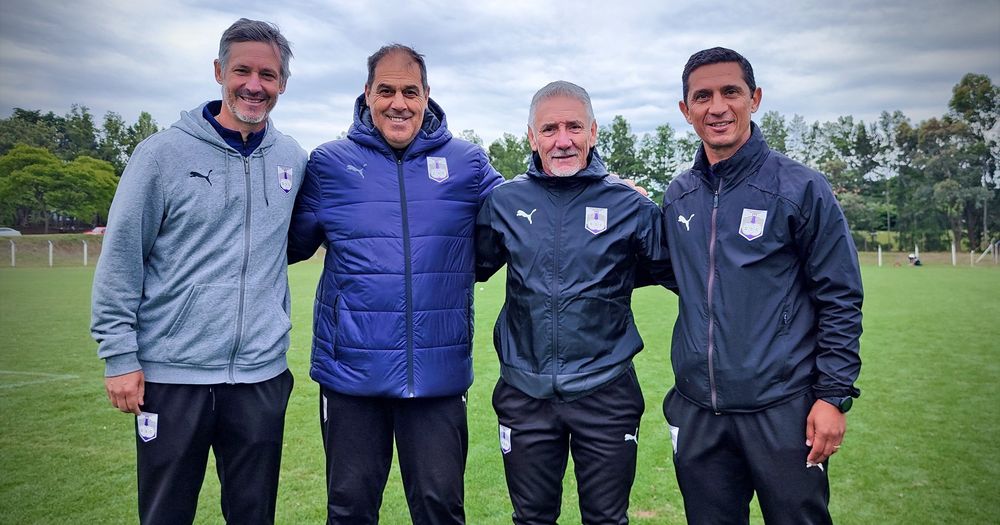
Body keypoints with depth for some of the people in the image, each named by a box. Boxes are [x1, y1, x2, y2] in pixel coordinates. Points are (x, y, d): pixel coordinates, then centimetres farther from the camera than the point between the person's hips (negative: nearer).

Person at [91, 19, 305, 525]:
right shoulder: (163, 152, -5)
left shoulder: (293, 159, 5)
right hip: (172, 372, -2)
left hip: (261, 373, 3)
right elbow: (121, 256, -3)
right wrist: (119, 355, -6)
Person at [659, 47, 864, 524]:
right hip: (697, 413, 4)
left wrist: (833, 395, -9)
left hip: (783, 410, -4)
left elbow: (840, 299, -5)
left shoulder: (800, 188, -5)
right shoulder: (676, 197, 7)